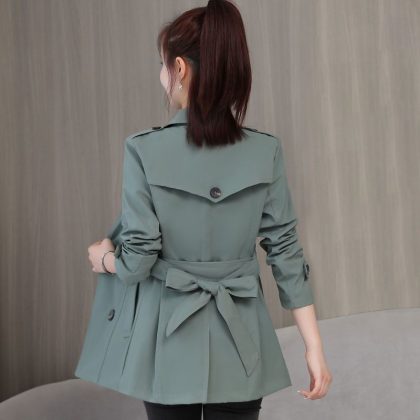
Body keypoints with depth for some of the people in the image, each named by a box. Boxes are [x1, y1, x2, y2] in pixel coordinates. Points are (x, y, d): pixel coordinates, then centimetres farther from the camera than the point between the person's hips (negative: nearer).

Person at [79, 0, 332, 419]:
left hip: (168, 335, -1)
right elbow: (286, 253, -5)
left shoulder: (144, 150, -14)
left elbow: (138, 260, -12)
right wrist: (314, 348, 0)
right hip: (238, 340, 2)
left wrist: (103, 259, 11)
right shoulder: (266, 152, -7)